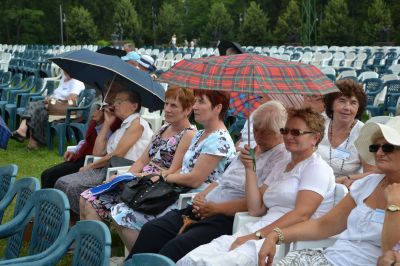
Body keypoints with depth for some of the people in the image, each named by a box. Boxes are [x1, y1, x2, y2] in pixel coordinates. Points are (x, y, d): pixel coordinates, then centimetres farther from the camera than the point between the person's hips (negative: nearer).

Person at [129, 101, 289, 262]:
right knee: (150, 230, -10)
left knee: (176, 248, -28)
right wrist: (201, 196, 6)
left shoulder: (281, 157, -6)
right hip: (205, 209, 8)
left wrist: (215, 208, -14)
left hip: (230, 217, -8)